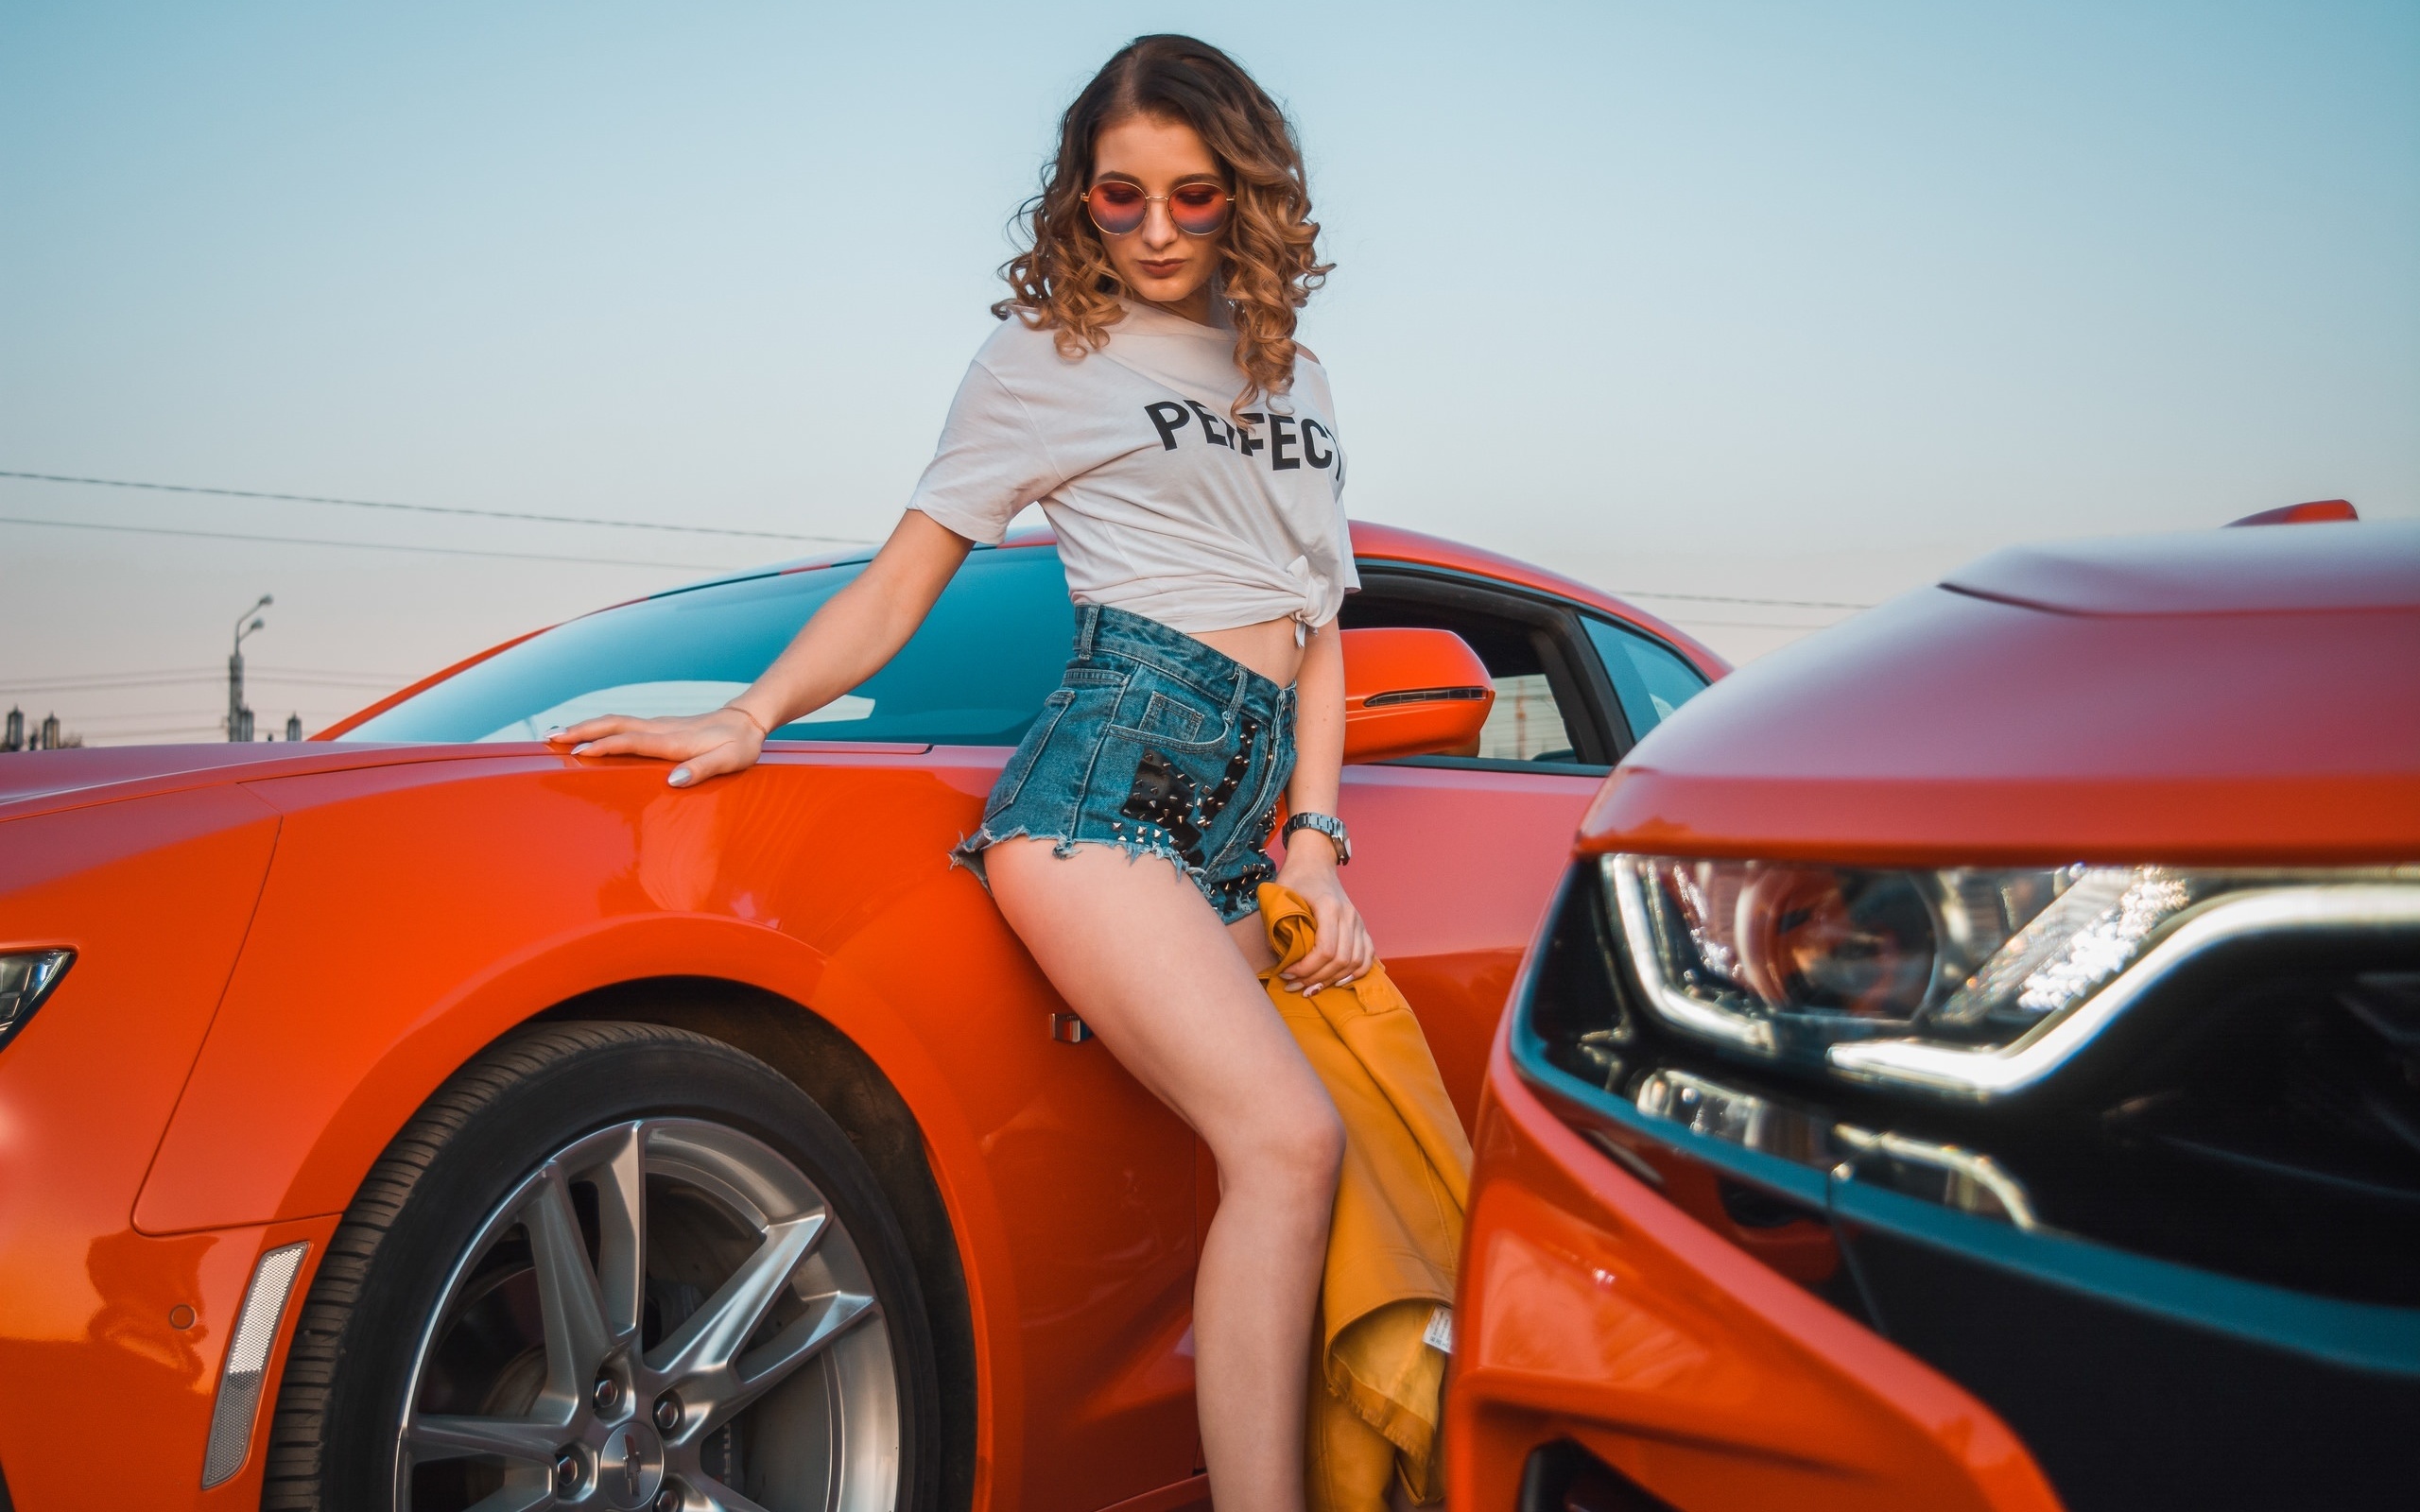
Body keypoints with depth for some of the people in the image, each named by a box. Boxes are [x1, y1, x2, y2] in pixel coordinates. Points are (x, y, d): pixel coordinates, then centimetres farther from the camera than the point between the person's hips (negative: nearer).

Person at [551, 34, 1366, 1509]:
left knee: (1276, 1165, -9)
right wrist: (744, 718, -3)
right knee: (1286, 1139, -22)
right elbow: (898, 588, 10)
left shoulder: (1295, 378, 23)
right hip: (1108, 775, -5)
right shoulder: (1045, 359, 11)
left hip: (1238, 823, 6)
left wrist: (1315, 844, 9)